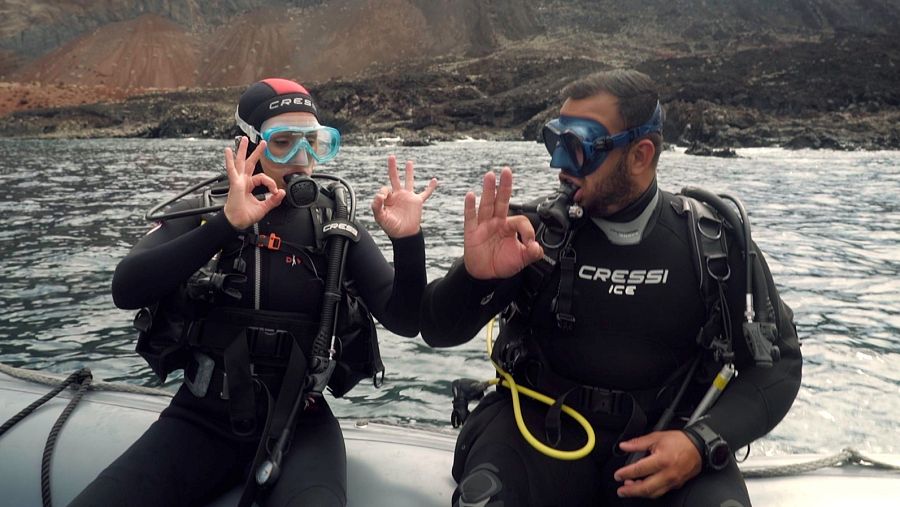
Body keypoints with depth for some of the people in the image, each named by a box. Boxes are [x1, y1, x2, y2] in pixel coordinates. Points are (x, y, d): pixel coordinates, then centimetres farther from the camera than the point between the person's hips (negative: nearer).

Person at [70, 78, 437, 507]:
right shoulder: (199, 214, -1)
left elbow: (405, 321, -7)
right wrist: (226, 224, -29)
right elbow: (126, 290, -19)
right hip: (200, 420, 1)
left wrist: (408, 241, -24)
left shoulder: (335, 230, -1)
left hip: (299, 425, -1)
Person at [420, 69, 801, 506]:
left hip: (663, 442, 2)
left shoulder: (716, 243, -3)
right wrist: (473, 275, -26)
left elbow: (776, 362, 4)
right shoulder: (536, 231, -5)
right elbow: (439, 331, -4)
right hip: (541, 431, -1)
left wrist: (703, 442, -12)